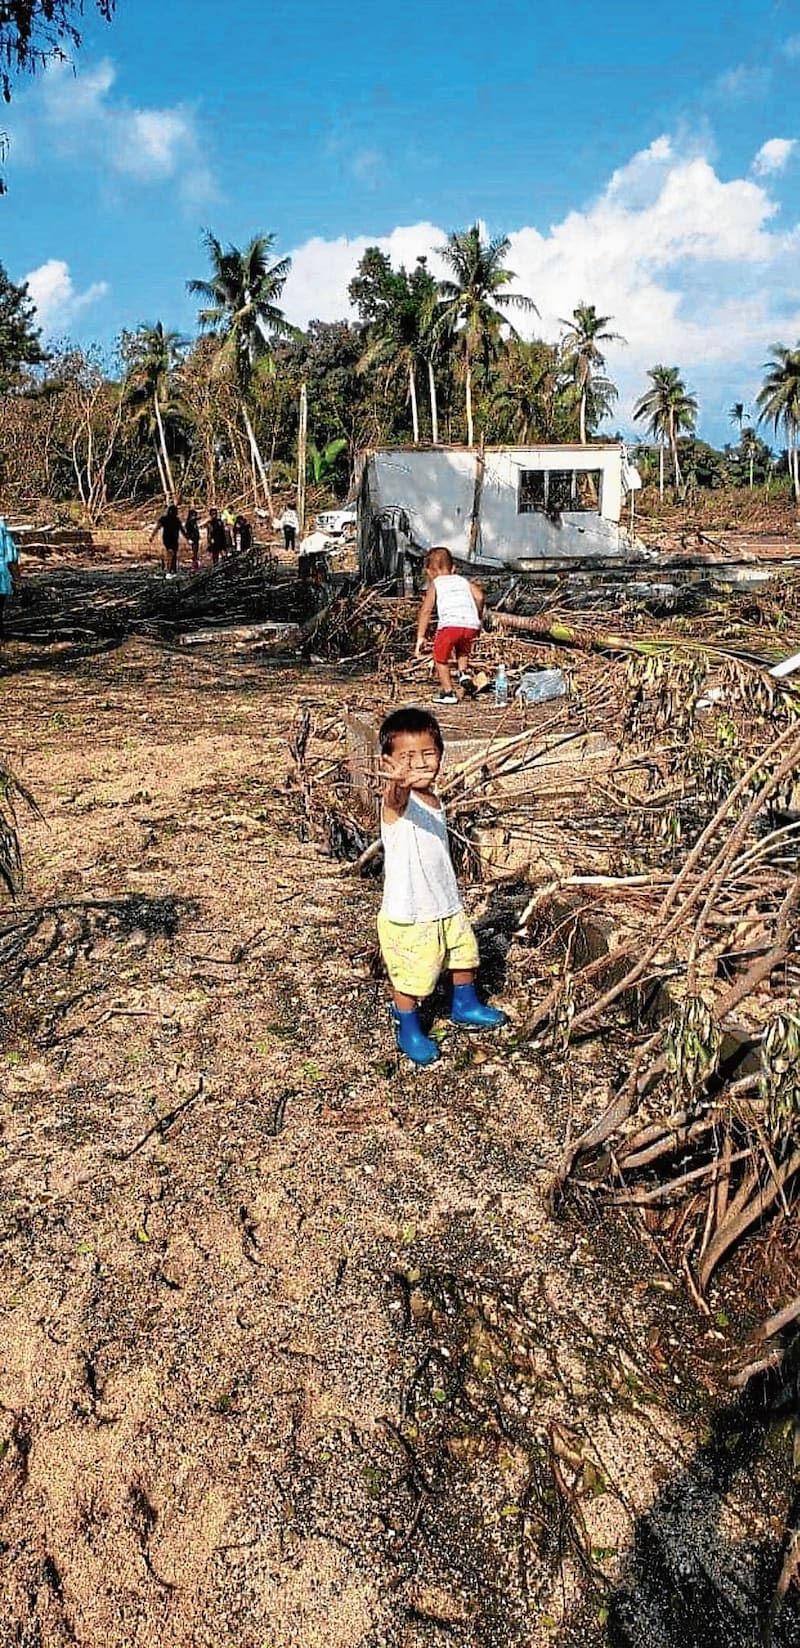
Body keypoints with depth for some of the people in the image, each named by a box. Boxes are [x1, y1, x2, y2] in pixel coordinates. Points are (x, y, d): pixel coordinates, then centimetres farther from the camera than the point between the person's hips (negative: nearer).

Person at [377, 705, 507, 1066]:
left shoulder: (433, 797, 2)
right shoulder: (398, 800, -23)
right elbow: (396, 799, -50)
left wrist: (451, 896, 17)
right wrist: (399, 782, -73)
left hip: (448, 907, 8)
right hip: (408, 916, -8)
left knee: (464, 955, 25)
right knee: (411, 978, 8)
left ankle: (465, 1008, 50)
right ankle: (409, 1031, 34)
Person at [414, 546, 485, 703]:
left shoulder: (434, 585, 20)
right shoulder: (464, 581, 29)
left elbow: (426, 611, 9)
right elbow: (480, 596, 11)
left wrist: (420, 637, 7)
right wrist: (478, 619, 25)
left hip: (450, 624, -4)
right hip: (471, 625, 4)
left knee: (440, 659, 17)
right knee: (463, 651, 34)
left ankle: (448, 693, 14)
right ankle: (463, 673, 10)